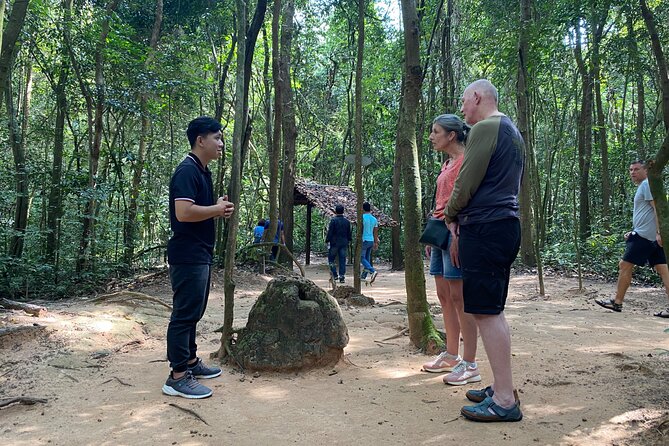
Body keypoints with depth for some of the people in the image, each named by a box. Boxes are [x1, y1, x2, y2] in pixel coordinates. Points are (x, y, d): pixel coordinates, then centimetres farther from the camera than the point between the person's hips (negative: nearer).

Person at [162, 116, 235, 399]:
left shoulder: (203, 172, 16)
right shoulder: (187, 171, -16)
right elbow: (183, 212, -27)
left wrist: (219, 209, 7)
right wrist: (218, 209, -15)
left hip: (200, 254, 10)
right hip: (187, 256, -10)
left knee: (193, 312, 18)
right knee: (184, 314, -5)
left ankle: (190, 361, 31)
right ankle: (178, 377, 3)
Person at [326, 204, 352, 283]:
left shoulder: (333, 220, -9)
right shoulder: (347, 221, 6)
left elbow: (330, 232, -11)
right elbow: (349, 234, 12)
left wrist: (327, 241, -4)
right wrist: (348, 242, 20)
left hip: (334, 243, -4)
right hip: (344, 243, 4)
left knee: (331, 259, 8)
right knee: (342, 260, 6)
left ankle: (335, 275, 0)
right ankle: (342, 277, 4)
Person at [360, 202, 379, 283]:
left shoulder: (362, 217, -11)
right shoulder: (374, 219, 9)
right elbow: (375, 232, 11)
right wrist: (375, 243, 15)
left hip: (364, 240, -7)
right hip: (371, 241, 7)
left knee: (362, 258, -4)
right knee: (367, 258, 12)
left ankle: (373, 271, -22)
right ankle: (363, 276, 17)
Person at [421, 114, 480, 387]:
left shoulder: (466, 160, -7)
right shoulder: (447, 164, 21)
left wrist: (457, 236, -22)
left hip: (455, 230, -9)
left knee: (458, 296, -9)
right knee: (444, 296, 11)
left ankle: (469, 365, -3)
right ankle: (451, 356, 21)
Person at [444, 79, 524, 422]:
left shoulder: (485, 128, -9)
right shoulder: (513, 132, 22)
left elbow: (466, 184, -13)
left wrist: (450, 216, 5)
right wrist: (461, 216, 17)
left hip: (484, 227, -10)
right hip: (506, 224, 10)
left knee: (486, 311, -9)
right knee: (493, 310, 14)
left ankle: (505, 400, -5)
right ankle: (501, 386, 22)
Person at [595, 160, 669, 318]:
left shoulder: (647, 184, -6)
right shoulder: (643, 187, 24)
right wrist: (633, 233, 24)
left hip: (644, 235, -10)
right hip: (653, 237, 10)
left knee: (625, 265, -3)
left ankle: (617, 302, 5)